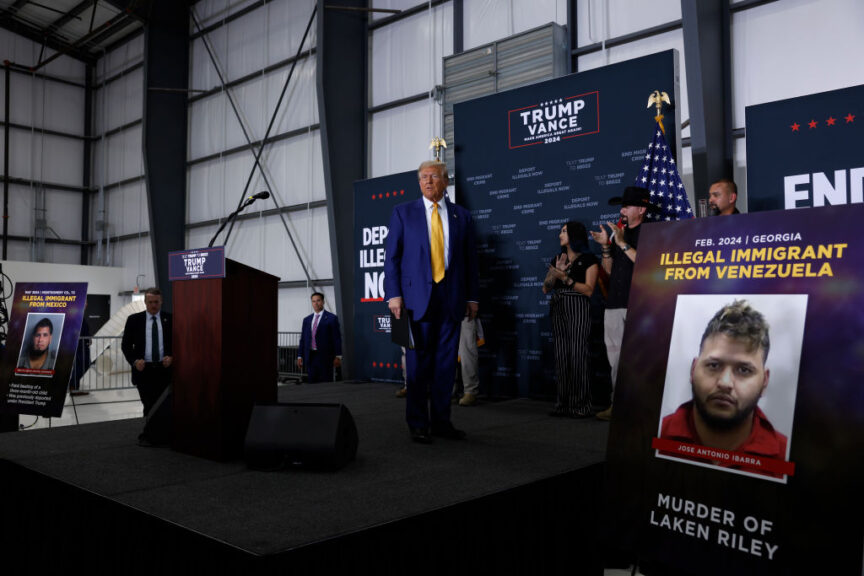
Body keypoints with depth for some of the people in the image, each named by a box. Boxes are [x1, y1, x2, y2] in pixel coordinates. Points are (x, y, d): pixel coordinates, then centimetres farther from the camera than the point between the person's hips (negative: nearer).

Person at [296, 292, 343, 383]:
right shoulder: (306, 320, 14)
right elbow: (303, 339, 15)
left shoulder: (332, 318, 0)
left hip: (325, 357, -4)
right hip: (310, 357, 4)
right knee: (312, 383, 4)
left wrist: (338, 356, -9)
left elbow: (337, 338, -3)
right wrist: (300, 356, 9)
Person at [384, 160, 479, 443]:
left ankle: (441, 421, 17)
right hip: (417, 296, -2)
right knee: (418, 364, 1)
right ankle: (418, 425, 10)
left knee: (446, 363, 6)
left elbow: (470, 259, 12)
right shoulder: (403, 212, 7)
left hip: (451, 299, 2)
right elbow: (392, 256, 3)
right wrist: (393, 294, -6)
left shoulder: (461, 216, 12)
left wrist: (471, 297, 7)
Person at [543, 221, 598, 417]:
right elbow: (546, 288, 12)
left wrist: (566, 278, -15)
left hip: (578, 310, -5)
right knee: (561, 355, 3)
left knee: (578, 355, -10)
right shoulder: (557, 259, 18)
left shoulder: (588, 260, 1)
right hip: (558, 310, 6)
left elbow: (588, 290, -8)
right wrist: (556, 272, -4)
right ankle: (562, 403, 7)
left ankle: (581, 405, -5)